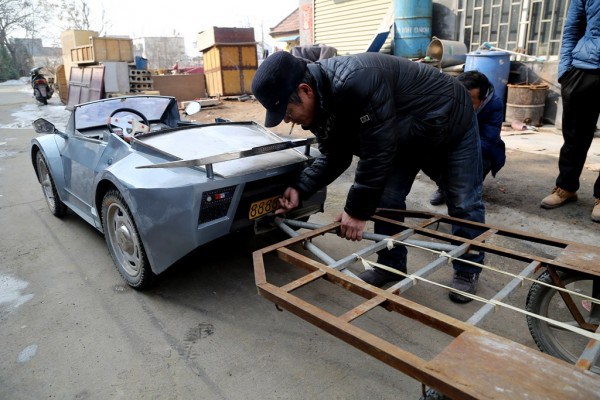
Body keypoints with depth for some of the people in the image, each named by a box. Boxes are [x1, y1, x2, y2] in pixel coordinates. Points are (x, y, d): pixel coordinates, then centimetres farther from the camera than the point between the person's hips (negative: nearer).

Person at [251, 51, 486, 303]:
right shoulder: (320, 104, -13)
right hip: (407, 135, 7)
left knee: (464, 202, 2)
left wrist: (357, 210, -31)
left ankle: (467, 271, 21)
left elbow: (377, 153, -39)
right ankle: (391, 265, 20)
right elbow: (335, 158, -6)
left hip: (450, 120, -7)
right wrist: (300, 189, -19)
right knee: (386, 199, 3)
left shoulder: (355, 82, -42)